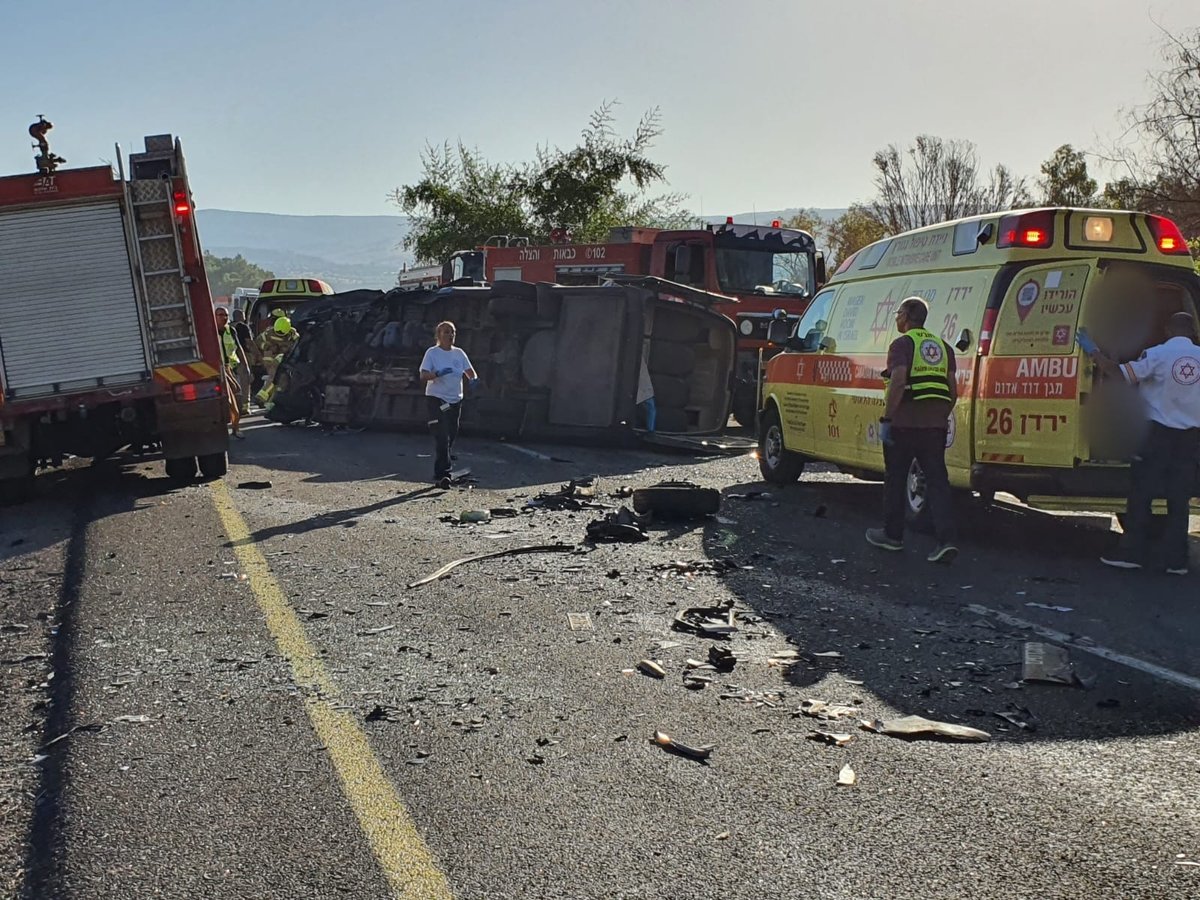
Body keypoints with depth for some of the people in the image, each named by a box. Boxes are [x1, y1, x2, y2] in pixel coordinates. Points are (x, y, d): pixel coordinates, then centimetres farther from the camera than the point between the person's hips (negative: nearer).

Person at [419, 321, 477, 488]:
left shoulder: (459, 353, 10)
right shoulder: (432, 353, -5)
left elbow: (469, 372, 14)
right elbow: (423, 376, -13)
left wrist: (473, 379, -9)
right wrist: (438, 374, -32)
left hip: (455, 400, 6)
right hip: (436, 399, -6)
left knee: (451, 437, 9)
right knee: (442, 438, -15)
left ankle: (439, 473, 21)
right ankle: (443, 474, -18)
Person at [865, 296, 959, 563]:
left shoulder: (902, 344, -5)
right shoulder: (942, 346, 16)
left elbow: (898, 381, -18)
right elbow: (953, 390, 14)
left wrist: (885, 420, -16)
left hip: (904, 423, -5)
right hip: (935, 425, 5)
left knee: (895, 479, 10)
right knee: (937, 481, 3)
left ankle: (892, 535, 21)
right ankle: (946, 540, -9)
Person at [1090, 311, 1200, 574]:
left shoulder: (1157, 354, -9)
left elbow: (1121, 373, -11)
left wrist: (1096, 354, -1)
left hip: (1161, 434, -3)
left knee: (1141, 495, 5)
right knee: (1179, 500, 7)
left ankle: (1133, 552, 4)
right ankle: (1176, 560, 7)